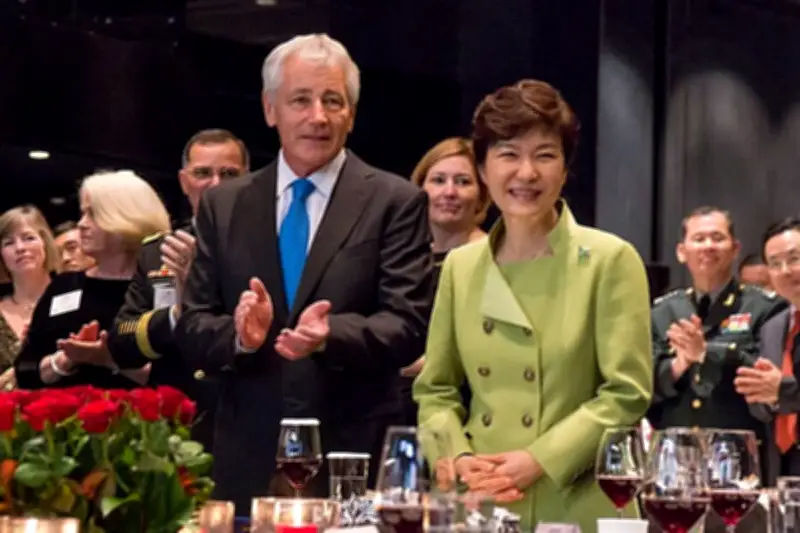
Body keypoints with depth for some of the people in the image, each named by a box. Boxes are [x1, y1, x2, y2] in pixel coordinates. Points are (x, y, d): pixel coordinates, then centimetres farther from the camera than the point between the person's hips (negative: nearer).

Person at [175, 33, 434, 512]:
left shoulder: (395, 202, 0)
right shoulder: (223, 206, 9)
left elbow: (410, 326, -8)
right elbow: (191, 327, 6)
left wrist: (331, 335, -27)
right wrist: (238, 335, -16)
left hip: (356, 459, -2)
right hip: (249, 461, 2)